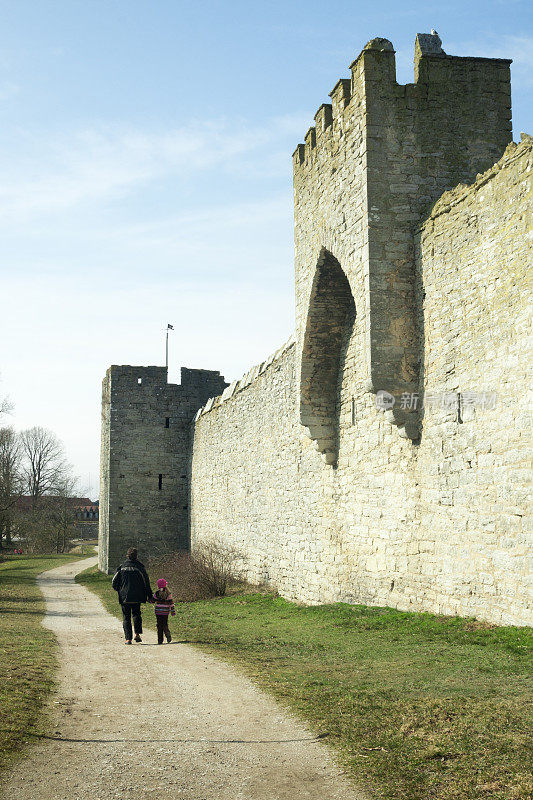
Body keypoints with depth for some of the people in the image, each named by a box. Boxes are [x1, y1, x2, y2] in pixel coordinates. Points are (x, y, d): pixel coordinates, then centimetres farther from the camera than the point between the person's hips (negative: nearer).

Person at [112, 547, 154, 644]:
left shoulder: (121, 567, -2)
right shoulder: (139, 567, -5)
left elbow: (114, 583, 1)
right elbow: (146, 582, -2)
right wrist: (150, 596, 6)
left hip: (124, 596, 0)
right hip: (137, 596, 0)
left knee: (126, 617, 7)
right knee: (136, 614, 19)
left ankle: (128, 638, -1)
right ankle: (137, 634, 5)